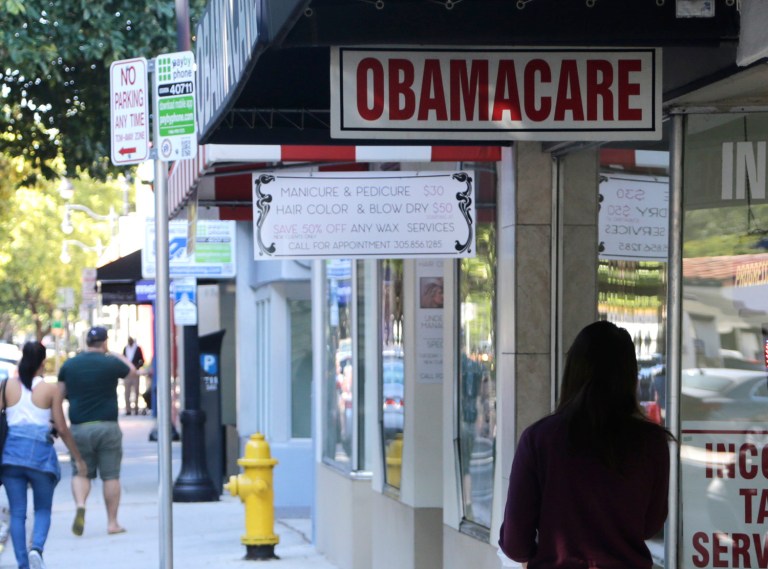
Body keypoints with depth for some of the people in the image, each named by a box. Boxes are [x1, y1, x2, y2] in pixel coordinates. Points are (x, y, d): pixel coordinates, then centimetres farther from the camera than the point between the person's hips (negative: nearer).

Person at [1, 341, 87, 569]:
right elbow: (62, 429, 1)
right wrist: (78, 458, 11)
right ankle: (36, 547, -16)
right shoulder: (50, 390, -1)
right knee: (43, 510, 11)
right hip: (40, 452, -1)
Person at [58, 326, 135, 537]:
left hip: (79, 427, 2)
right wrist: (114, 354, 26)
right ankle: (112, 522, 6)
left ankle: (80, 506, -16)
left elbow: (59, 394, 9)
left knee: (81, 473, 11)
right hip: (107, 426, -2)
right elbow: (131, 370, 14)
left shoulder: (68, 365, 4)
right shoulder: (110, 363, -5)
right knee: (111, 475, 5)